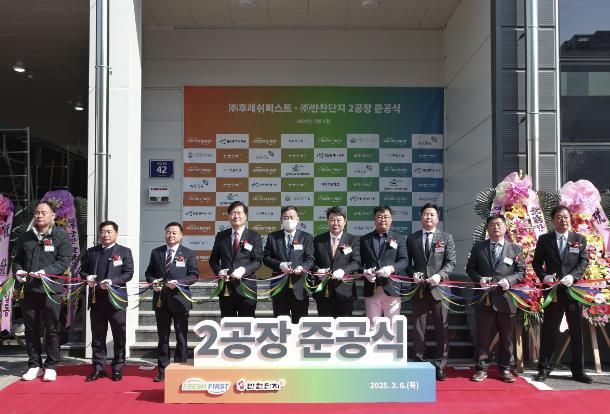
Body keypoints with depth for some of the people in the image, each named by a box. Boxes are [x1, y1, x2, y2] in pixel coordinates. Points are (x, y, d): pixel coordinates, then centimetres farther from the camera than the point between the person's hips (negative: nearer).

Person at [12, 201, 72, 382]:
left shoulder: (61, 236, 0)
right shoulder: (26, 237, 14)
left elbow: (64, 261, -8)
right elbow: (17, 259, 19)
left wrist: (45, 272, -20)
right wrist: (18, 271, -3)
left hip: (50, 289, -4)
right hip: (28, 289, 4)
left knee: (51, 329, 2)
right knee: (31, 329, 9)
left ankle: (51, 367, 13)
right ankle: (34, 365, 20)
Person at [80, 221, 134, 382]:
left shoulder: (124, 252, 3)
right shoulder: (91, 252, 14)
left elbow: (128, 273, -5)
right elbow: (83, 271, 14)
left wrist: (112, 281, -19)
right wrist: (87, 277, -8)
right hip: (96, 299, 3)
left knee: (119, 336, 3)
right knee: (97, 336, 7)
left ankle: (118, 368, 13)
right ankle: (98, 368, 16)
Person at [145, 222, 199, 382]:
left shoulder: (188, 253, 1)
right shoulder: (156, 252, 10)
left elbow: (194, 275, -3)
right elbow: (149, 273, 14)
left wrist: (179, 282, -18)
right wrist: (153, 281, -7)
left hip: (179, 298, -3)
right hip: (160, 299, 3)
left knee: (181, 336, 3)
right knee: (163, 336, 10)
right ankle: (163, 369, 17)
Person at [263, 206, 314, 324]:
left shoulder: (307, 237, 7)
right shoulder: (272, 237, 8)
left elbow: (310, 259, 0)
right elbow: (266, 258, 4)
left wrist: (302, 267, -22)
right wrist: (280, 265, -14)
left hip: (299, 286, 0)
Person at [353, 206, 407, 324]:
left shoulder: (399, 238, 9)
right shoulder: (364, 239, 13)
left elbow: (404, 261, 0)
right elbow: (358, 261, 8)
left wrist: (392, 268, -19)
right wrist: (364, 272, -13)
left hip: (392, 289, -1)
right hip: (371, 290, 1)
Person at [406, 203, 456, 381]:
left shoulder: (446, 238, 5)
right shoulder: (411, 238, 10)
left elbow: (451, 262, -1)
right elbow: (407, 263, 10)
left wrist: (439, 275, -17)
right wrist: (413, 274, -10)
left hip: (439, 287, -1)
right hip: (419, 288, 1)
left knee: (442, 328, 2)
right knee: (418, 328, 5)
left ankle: (440, 366, 9)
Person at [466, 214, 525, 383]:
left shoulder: (515, 249, 7)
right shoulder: (478, 248, 9)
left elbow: (521, 271, 6)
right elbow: (470, 268, 11)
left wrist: (509, 280, -12)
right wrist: (479, 279, -8)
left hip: (506, 297, 0)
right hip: (485, 298, 0)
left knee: (506, 336, 7)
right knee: (483, 336, 3)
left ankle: (505, 368, 18)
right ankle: (482, 368, 12)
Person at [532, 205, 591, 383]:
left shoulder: (580, 239, 7)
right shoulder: (544, 239, 5)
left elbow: (584, 261, -1)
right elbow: (536, 262, 6)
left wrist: (572, 276, -17)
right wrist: (544, 276, -12)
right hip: (553, 290, -1)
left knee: (577, 331, 6)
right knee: (549, 331, 4)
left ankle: (578, 370, 15)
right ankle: (544, 368, 11)